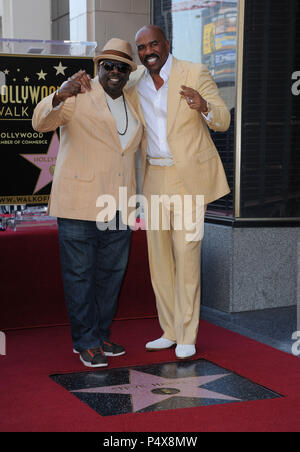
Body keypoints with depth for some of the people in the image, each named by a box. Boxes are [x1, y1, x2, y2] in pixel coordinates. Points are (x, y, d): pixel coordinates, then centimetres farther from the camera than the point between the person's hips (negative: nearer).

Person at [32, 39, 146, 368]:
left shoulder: (133, 101, 14)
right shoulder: (77, 94, -5)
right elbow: (41, 122, -20)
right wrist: (60, 96, -39)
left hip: (118, 204, 6)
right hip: (80, 201, -6)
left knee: (111, 271, 12)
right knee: (79, 273, -1)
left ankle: (100, 335, 25)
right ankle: (86, 343, 9)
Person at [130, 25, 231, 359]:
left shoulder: (195, 74, -8)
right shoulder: (134, 82, 5)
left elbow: (223, 121, -8)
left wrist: (204, 107, -30)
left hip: (189, 178, -5)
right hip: (155, 178, 5)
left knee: (186, 256, -6)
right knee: (159, 255, 8)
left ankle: (187, 337, 3)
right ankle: (169, 331, 19)